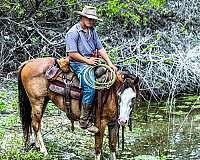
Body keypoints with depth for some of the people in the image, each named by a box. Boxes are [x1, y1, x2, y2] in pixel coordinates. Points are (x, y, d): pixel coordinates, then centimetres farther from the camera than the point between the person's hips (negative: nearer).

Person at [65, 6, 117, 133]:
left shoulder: (92, 31, 17)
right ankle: (84, 121, -19)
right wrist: (87, 61, -14)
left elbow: (100, 49, 14)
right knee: (90, 88, -27)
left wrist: (110, 63, 3)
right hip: (78, 64, -8)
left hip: (92, 63, 8)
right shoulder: (73, 32, -6)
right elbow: (72, 53, -12)